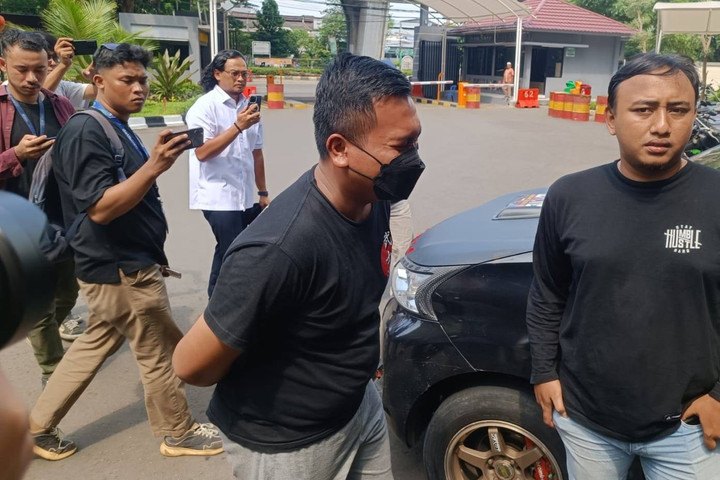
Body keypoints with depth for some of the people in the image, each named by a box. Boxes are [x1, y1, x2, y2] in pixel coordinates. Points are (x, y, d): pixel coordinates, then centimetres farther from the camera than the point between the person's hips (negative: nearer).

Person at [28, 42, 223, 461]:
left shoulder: (117, 128, 12)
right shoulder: (86, 132, -18)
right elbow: (100, 208, -26)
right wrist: (154, 166, -33)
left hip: (126, 264, 10)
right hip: (120, 270, -10)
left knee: (96, 344, 19)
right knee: (162, 352, 5)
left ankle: (39, 426, 32)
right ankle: (179, 433, 25)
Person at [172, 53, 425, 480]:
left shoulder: (373, 196, -11)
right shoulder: (280, 249, -36)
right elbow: (192, 366, -24)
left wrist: (359, 360, 8)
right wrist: (259, 387, -7)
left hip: (361, 407, 7)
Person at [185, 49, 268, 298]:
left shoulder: (248, 106, 11)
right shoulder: (205, 106, -8)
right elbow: (202, 152, -18)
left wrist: (263, 192, 17)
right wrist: (238, 127, -22)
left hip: (247, 196, 7)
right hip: (219, 196, -6)